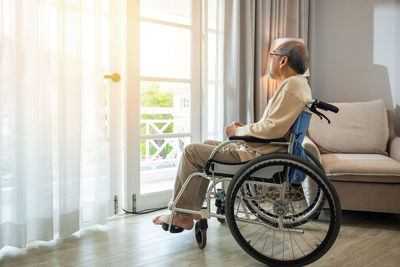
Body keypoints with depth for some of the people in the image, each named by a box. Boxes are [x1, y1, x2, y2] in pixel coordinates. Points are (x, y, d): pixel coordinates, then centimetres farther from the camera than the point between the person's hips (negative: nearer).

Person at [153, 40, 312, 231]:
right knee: (207, 144, 23)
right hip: (262, 150, 11)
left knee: (191, 151, -5)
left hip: (258, 155, -11)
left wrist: (238, 131, -13)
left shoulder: (293, 85, -18)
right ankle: (195, 207, 25)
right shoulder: (296, 83, 16)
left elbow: (273, 129, -27)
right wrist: (246, 127, 10)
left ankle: (182, 216, 5)